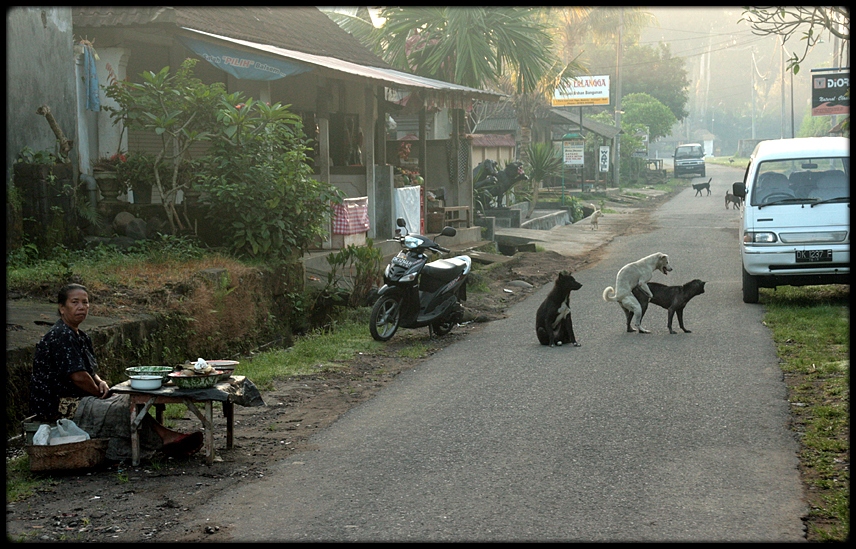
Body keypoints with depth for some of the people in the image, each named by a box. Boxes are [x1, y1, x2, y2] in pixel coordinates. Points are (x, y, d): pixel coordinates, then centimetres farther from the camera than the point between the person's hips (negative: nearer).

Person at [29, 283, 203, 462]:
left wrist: (100, 382, 0)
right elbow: (78, 376, -24)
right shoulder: (61, 336, -19)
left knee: (127, 401, 2)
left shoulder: (81, 336, 13)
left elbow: (90, 371, 23)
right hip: (59, 409, -10)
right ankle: (165, 441, 0)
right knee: (124, 409, -14)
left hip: (75, 401, 10)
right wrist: (99, 392, -7)